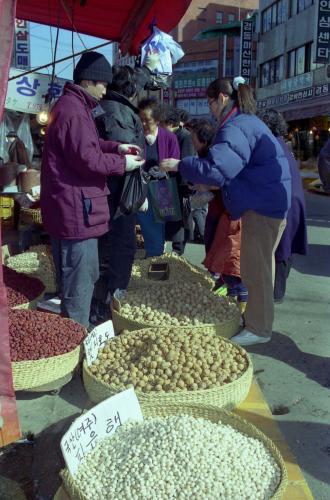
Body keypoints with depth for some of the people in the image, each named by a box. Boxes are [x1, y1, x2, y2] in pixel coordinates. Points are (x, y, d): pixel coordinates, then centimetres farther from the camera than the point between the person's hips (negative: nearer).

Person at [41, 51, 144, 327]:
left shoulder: (73, 105, 18)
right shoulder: (73, 111, -18)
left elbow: (86, 144, 24)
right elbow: (88, 159, -22)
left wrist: (116, 147, 10)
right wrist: (122, 164, -9)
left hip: (70, 207, 12)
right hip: (76, 209, -12)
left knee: (87, 276, 22)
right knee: (79, 285, -3)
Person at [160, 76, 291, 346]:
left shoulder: (236, 127, -19)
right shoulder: (248, 122, 16)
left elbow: (217, 168, -29)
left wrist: (180, 165, -18)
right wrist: (210, 184, 14)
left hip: (262, 205, -11)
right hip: (269, 201, 11)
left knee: (255, 270, -4)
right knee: (260, 265, 19)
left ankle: (258, 329, 6)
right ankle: (259, 317, 33)